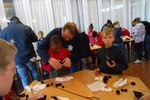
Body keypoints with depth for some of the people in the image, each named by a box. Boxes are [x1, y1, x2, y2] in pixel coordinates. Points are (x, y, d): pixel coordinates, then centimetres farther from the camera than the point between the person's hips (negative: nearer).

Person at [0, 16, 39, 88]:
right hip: (29, 57, 0)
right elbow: (35, 39, 1)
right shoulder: (26, 28, -8)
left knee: (24, 79, 10)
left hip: (17, 60, 1)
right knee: (35, 76, 17)